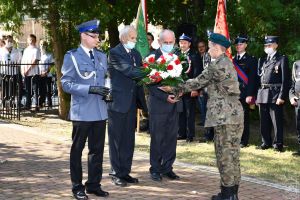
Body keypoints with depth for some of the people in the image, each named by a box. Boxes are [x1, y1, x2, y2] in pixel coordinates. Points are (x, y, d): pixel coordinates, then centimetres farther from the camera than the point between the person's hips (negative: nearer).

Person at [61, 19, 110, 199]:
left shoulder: (102, 56, 12)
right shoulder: (72, 56, -5)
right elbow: (66, 84, -11)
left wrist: (107, 91, 0)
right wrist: (90, 89, -21)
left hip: (100, 110, 5)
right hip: (82, 111, -5)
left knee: (97, 149, 10)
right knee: (77, 149, 6)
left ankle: (94, 185, 22)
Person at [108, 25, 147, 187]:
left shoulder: (135, 53, 13)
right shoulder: (115, 53, -10)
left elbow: (139, 75, 6)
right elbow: (129, 71, -21)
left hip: (132, 101, 7)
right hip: (118, 101, -7)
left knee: (128, 139, 11)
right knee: (117, 139, 2)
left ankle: (125, 172, 20)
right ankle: (116, 173, 10)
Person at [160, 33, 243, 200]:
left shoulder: (218, 65, -13)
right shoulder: (227, 62, 16)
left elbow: (199, 82, -9)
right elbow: (205, 82, 19)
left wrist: (175, 90, 0)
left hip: (225, 115, -10)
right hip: (234, 113, 10)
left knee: (225, 154, -4)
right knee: (232, 154, 12)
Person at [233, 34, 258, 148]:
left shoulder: (251, 60, 0)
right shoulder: (232, 59, 14)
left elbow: (252, 78, -6)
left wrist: (250, 95, -13)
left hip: (244, 94, -4)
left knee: (244, 118, 1)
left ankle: (244, 141, 9)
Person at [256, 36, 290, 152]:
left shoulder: (282, 59, -3)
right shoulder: (263, 60, 16)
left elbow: (285, 80, -8)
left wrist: (282, 96, -15)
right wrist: (257, 96, 10)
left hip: (274, 95, -6)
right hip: (262, 95, 6)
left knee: (277, 121, -1)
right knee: (264, 121, 10)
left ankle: (278, 144, 6)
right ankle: (266, 142, 20)